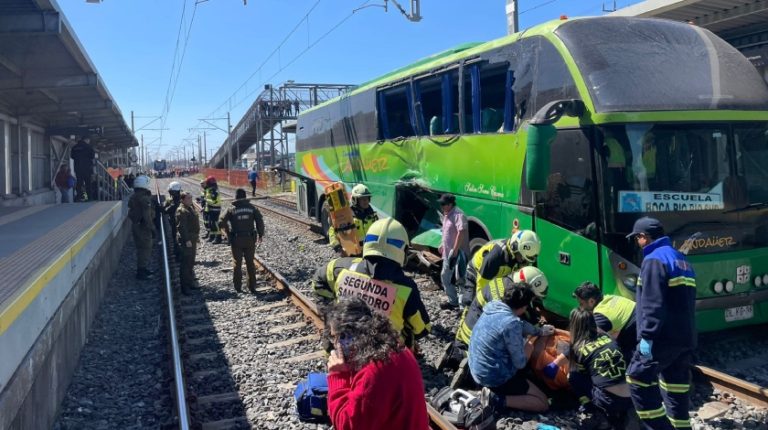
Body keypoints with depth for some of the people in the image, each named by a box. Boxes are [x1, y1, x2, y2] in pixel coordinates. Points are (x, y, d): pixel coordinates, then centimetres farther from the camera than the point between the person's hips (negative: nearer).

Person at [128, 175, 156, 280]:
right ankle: (141, 272, 2)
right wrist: (152, 228, -16)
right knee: (145, 248, -2)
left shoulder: (134, 196, 10)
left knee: (141, 248, 19)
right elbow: (147, 215, -23)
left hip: (136, 225, 10)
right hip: (143, 227, -10)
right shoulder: (144, 198, -21)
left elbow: (131, 212, 18)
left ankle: (142, 269, 29)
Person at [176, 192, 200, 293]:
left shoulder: (191, 208, 14)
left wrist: (197, 236, 22)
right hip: (185, 240, -10)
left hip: (192, 239, 10)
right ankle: (184, 286, -1)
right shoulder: (181, 211, -17)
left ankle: (190, 282, 30)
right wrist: (187, 240, -25)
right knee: (185, 263, -6)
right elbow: (182, 227, -23)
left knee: (191, 262, 18)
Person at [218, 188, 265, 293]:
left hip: (236, 240, -1)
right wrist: (260, 235, 4)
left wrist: (228, 234, 7)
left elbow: (221, 223, -7)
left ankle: (238, 287, 14)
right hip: (250, 239, 1)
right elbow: (260, 221, -7)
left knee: (237, 264, 11)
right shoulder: (252, 208, -1)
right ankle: (252, 287, 14)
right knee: (250, 263, 12)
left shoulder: (231, 209, -4)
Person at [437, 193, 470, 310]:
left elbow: (461, 232, -28)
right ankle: (453, 301, 29)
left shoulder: (458, 214, -18)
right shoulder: (447, 215, 13)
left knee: (461, 278, -7)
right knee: (445, 277, 17)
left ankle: (464, 304, -2)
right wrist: (443, 245, 21)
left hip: (458, 253, -11)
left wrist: (455, 250, -29)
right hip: (448, 252, 11)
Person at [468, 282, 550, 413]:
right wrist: (525, 355, 5)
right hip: (495, 377, -8)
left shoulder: (492, 307, -1)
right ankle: (498, 399, -9)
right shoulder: (511, 323, -26)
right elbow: (520, 363, -16)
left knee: (528, 348, 28)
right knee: (543, 404, 4)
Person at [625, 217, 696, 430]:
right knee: (677, 386, 14)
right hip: (686, 336, 9)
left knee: (638, 378, -3)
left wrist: (647, 335, -20)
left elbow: (653, 304, -21)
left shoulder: (654, 259, -12)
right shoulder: (682, 260, 18)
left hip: (663, 337, -9)